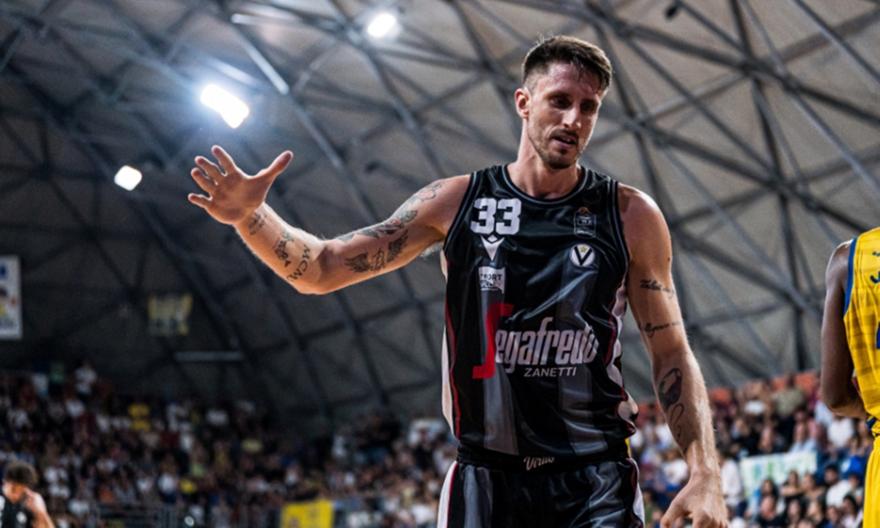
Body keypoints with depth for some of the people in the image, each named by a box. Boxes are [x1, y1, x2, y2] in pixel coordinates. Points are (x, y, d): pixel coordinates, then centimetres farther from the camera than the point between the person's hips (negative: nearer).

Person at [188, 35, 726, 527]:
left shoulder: (631, 215, 0)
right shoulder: (456, 201, 2)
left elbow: (672, 351, 3)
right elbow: (321, 269, 3)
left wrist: (705, 473, -8)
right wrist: (252, 216, -15)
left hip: (595, 483, -1)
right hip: (484, 480, 1)